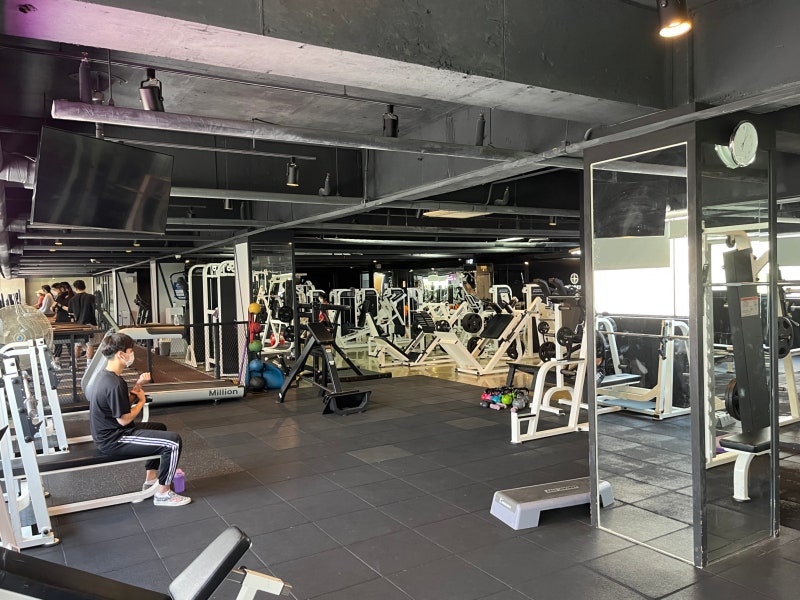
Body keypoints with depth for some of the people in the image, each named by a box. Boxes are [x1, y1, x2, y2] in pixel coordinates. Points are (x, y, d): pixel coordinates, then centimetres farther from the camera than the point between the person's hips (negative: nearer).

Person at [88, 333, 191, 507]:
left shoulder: (105, 375, 6)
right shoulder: (114, 384, -26)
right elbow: (124, 419, -22)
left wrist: (138, 386, -1)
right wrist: (141, 401, -5)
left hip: (109, 433, 11)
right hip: (114, 440, -11)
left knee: (160, 428, 28)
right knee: (173, 442, -16)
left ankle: (151, 480, 31)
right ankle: (163, 494, -4)